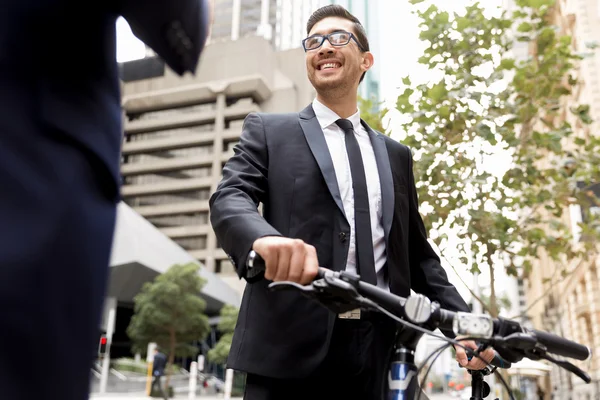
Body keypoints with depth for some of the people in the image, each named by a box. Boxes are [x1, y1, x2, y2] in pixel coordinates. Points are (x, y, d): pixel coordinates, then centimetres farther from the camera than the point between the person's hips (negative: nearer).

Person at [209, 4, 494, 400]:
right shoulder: (269, 131, 8)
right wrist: (265, 238, -33)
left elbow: (417, 254, 16)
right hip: (289, 345, -3)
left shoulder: (395, 155, 17)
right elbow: (229, 198, -9)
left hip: (373, 352, 4)